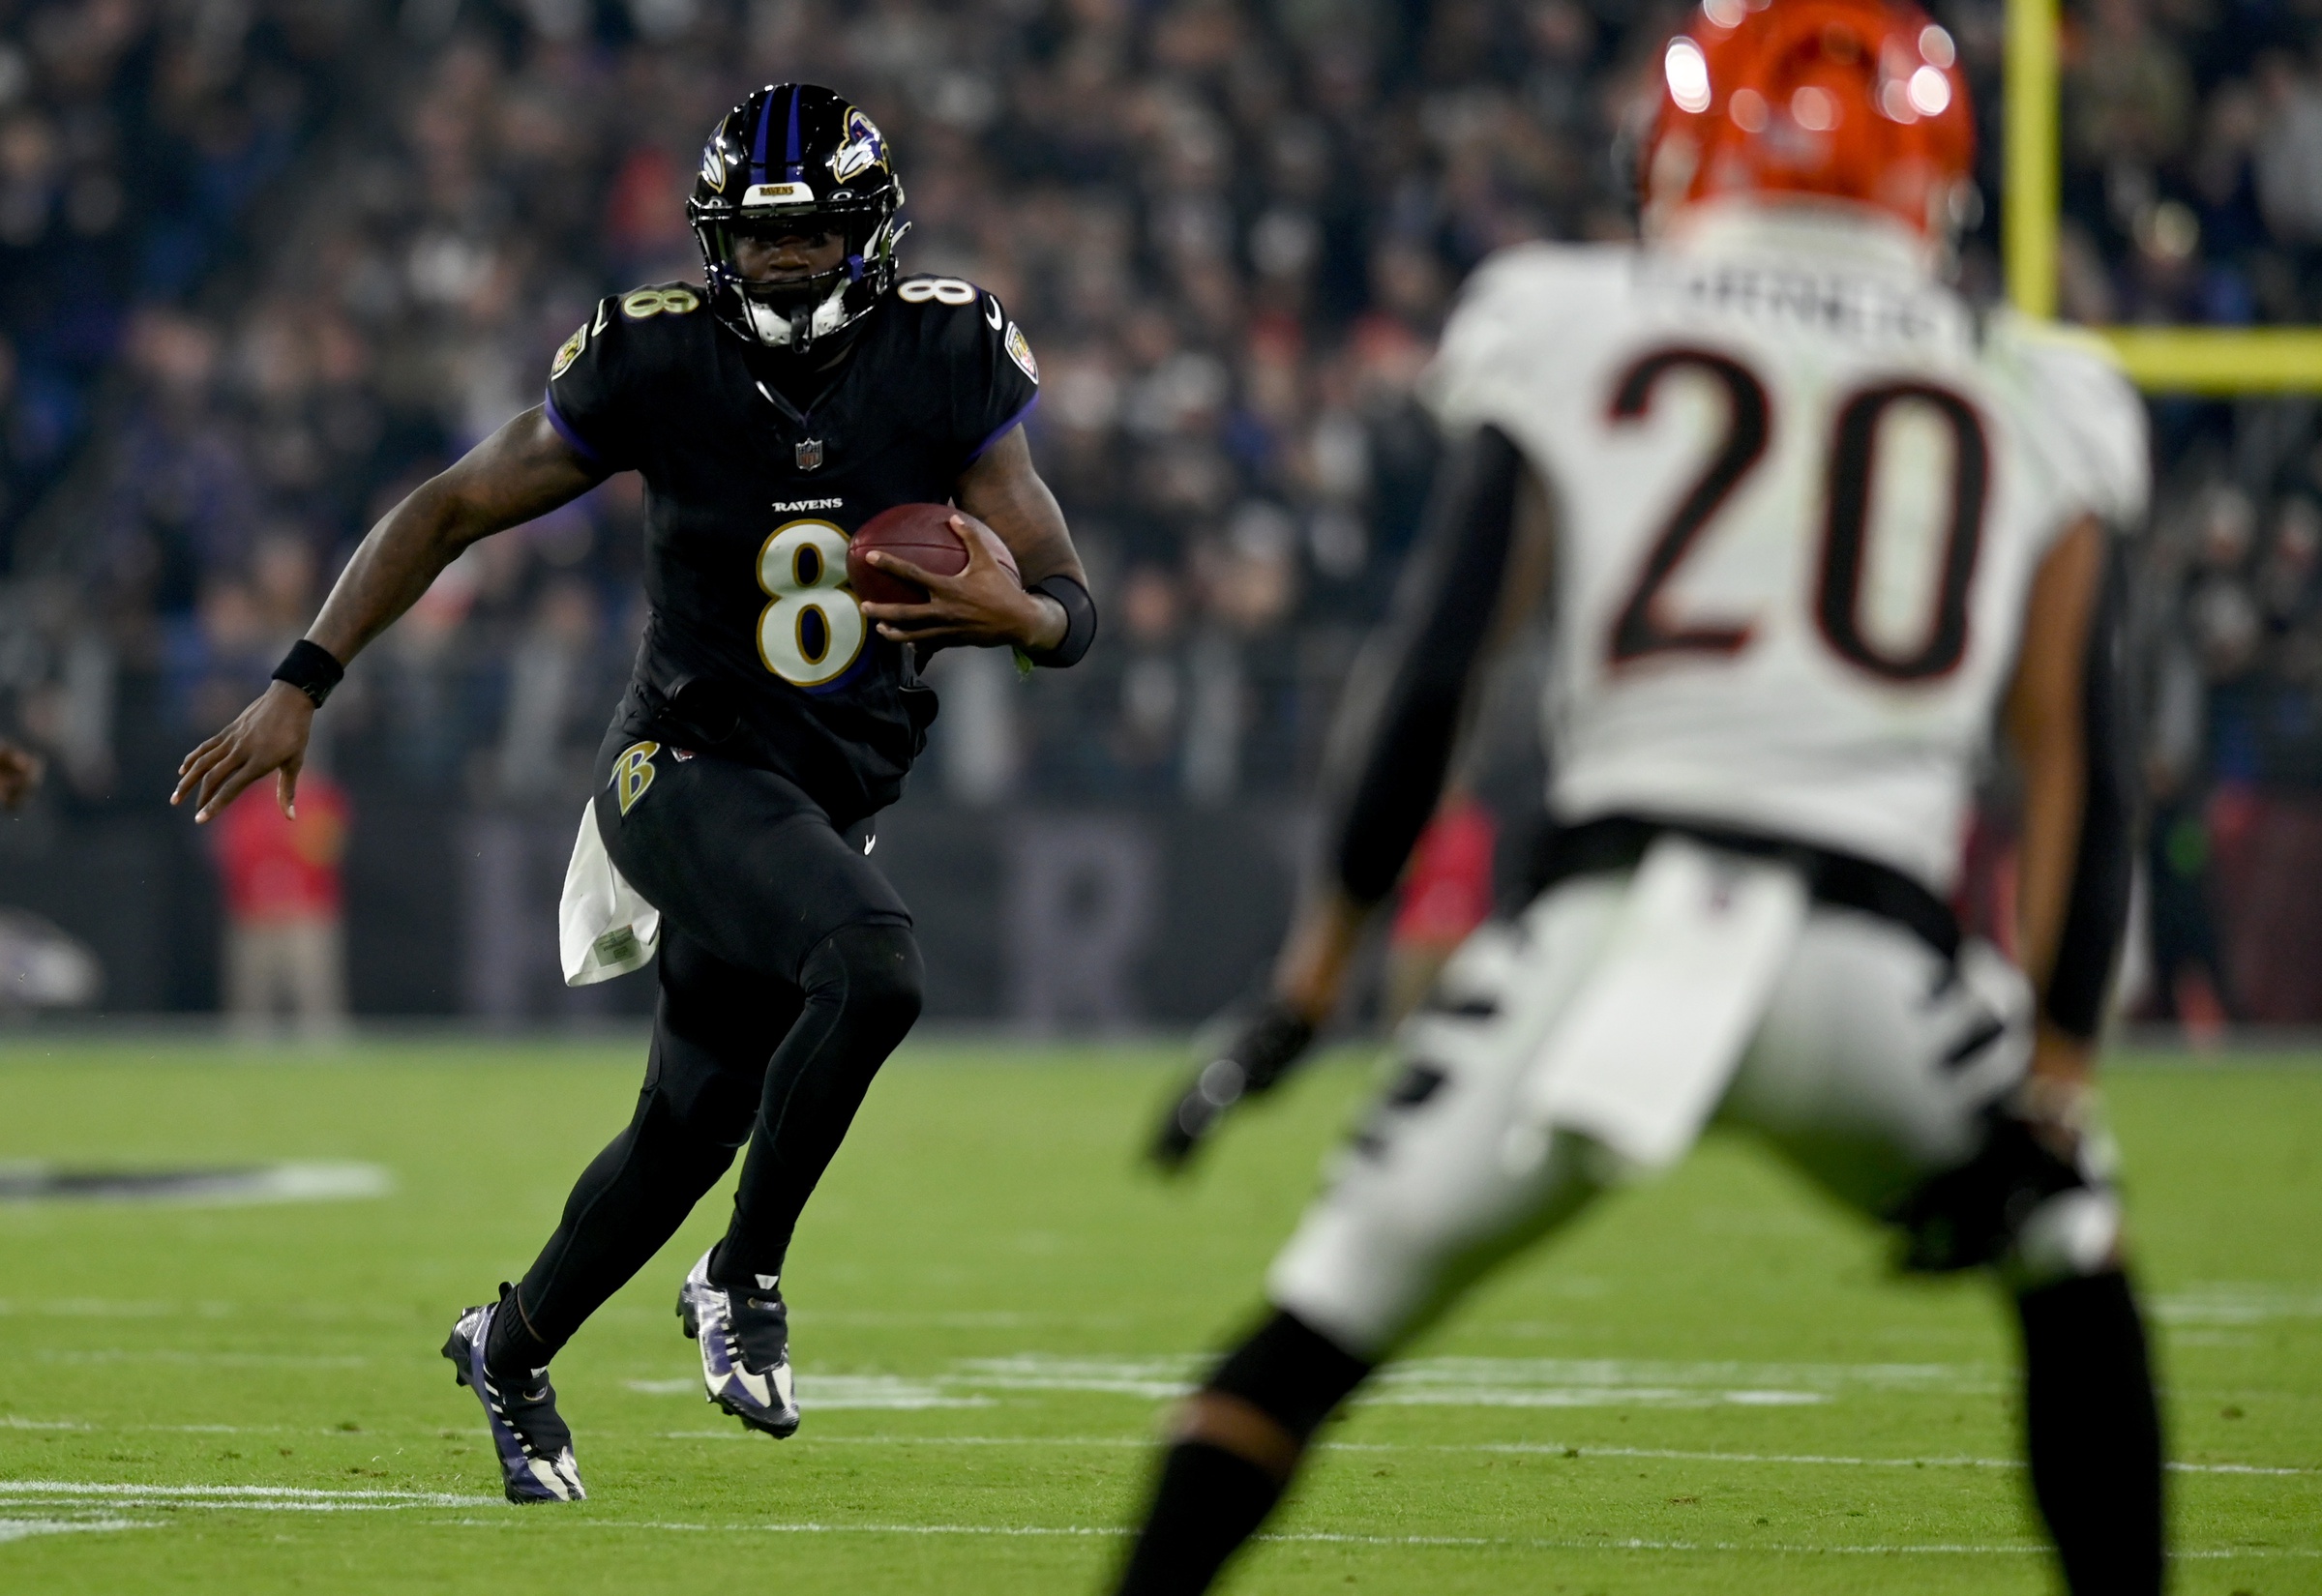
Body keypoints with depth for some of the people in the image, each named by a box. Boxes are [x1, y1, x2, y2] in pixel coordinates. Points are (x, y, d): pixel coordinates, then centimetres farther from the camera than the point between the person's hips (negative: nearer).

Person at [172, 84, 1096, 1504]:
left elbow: (1074, 611, -6)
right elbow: (450, 513, -3)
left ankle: (513, 1350, 39)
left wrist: (1019, 611, -31)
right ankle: (744, 1283, -13)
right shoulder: (660, 362, -11)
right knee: (875, 968, -32)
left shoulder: (949, 359, -6)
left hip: (830, 797, 4)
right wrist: (302, 687, -8)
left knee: (689, 1131, 13)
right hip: (691, 765, -4)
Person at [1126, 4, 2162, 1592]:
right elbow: (2077, 767, 11)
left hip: (1612, 914, -1)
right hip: (1879, 961, 1)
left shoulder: (1572, 339, 13)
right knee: (2067, 1261, 28)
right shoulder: (2033, 409, 18)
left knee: (1313, 1334, 11)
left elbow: (1432, 666, 5)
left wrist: (1314, 970, 10)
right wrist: (2054, 1076, 10)